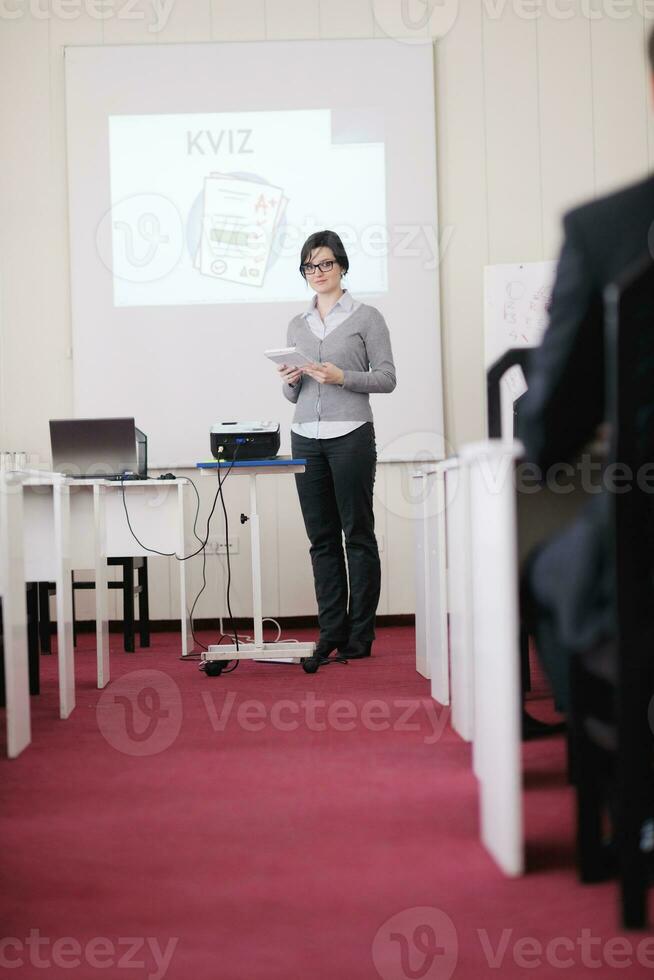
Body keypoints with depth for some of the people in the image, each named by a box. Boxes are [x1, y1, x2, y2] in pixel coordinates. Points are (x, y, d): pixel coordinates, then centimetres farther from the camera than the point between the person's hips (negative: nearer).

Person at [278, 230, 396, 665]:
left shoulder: (366, 317, 2)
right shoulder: (298, 325, 16)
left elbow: (387, 378, -3)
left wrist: (342, 377, -16)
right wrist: (291, 380, -3)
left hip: (351, 434, -5)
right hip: (306, 437, 5)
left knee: (358, 536, -1)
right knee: (322, 539, 5)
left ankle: (360, 637, 4)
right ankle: (331, 634, 11)